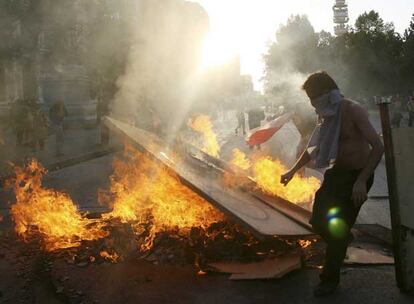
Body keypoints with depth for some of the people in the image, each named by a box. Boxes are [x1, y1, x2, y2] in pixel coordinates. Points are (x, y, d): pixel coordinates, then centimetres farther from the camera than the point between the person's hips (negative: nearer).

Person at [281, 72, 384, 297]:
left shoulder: (353, 111, -18)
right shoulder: (327, 115, 7)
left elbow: (378, 146, -24)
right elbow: (315, 146, 21)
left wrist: (362, 180, -30)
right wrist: (293, 171, 20)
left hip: (356, 175, -7)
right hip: (336, 173, 7)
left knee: (338, 229, -5)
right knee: (318, 221, 6)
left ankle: (329, 279, 11)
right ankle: (341, 241, 38)